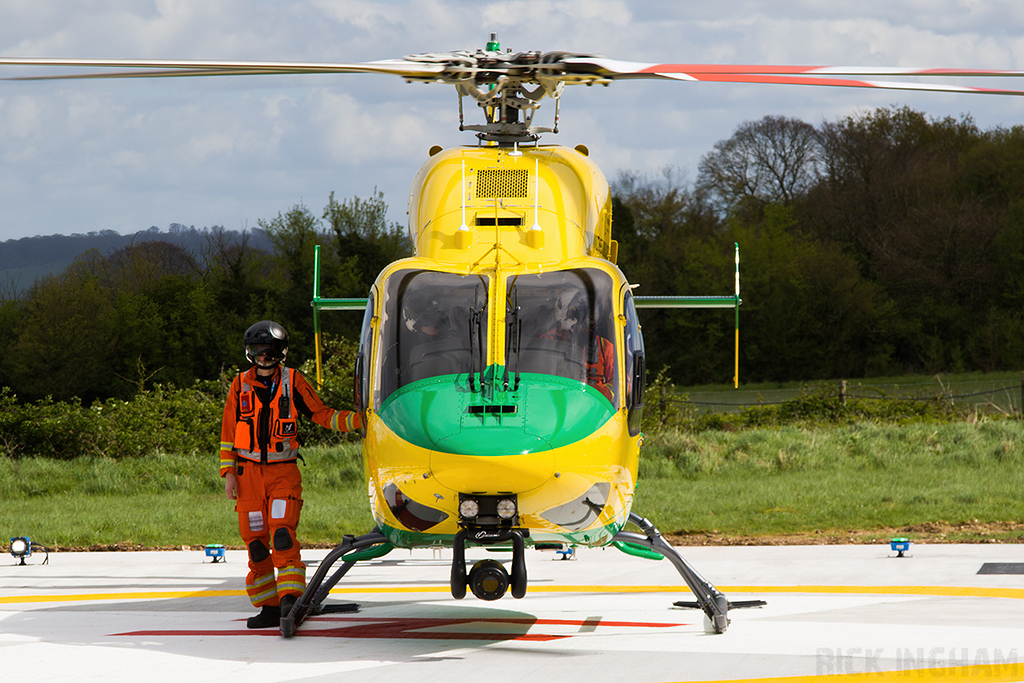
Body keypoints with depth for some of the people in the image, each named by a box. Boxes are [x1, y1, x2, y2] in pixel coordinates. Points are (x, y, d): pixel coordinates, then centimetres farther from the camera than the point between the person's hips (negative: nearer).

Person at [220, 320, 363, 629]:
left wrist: (360, 419, -10)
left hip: (284, 472, -2)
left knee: (282, 534, -19)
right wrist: (229, 473, 3)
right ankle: (269, 608, 9)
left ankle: (290, 598, -23)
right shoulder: (241, 386, 8)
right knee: (256, 541, 1)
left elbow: (323, 415, 3)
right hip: (249, 474, 2)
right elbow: (228, 432, 11)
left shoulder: (293, 382, 3)